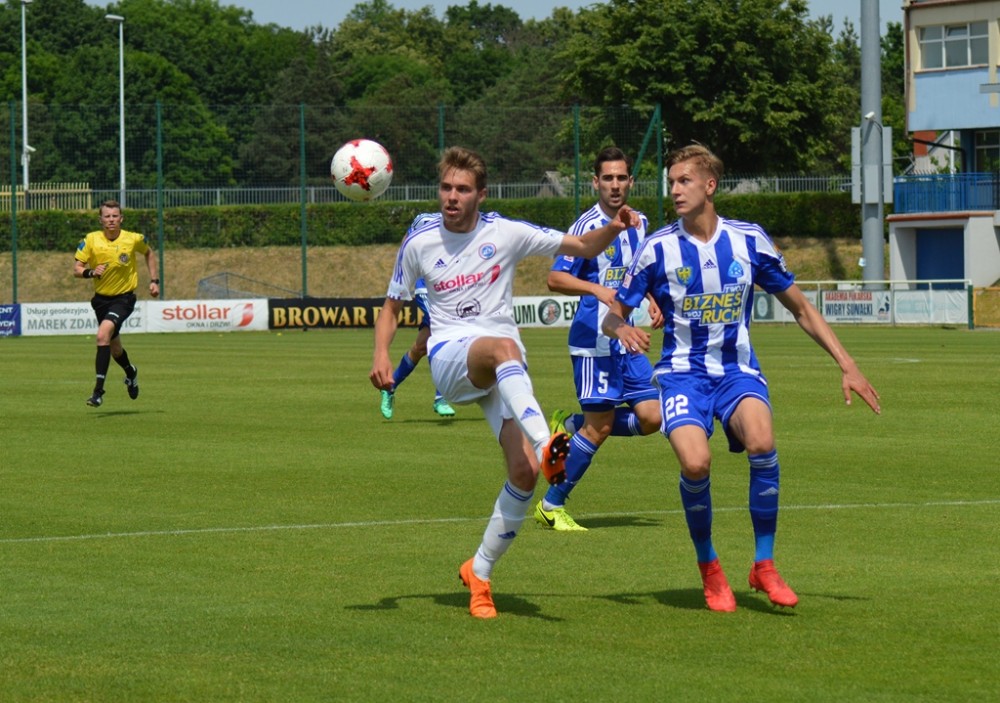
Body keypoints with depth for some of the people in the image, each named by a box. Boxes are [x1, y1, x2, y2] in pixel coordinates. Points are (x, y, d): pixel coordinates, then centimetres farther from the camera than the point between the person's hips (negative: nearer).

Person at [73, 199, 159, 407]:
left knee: (103, 334, -27)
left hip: (124, 298, -4)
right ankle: (130, 372, 52)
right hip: (101, 298, 4)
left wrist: (154, 280, 9)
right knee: (114, 347, 17)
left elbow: (148, 253, 14)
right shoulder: (90, 240, -8)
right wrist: (90, 272, -27)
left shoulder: (133, 239, -8)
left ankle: (98, 390, -26)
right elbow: (76, 269, -6)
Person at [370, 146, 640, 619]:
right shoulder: (419, 244, 4)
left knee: (525, 471, -15)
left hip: (503, 367, 2)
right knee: (503, 347, -39)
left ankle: (479, 571, 3)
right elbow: (392, 305, 15)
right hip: (449, 356, -2)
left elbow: (581, 248, 9)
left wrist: (613, 229, -13)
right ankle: (545, 444, -58)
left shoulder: (507, 234, 3)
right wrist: (381, 354, -3)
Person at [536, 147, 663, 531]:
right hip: (595, 339, -7)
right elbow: (556, 278, -14)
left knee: (651, 417, -2)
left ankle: (570, 426, 17)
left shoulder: (639, 222, 11)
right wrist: (598, 289, -28)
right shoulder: (588, 225, -11)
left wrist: (651, 302, 10)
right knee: (600, 426, -7)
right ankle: (551, 506, 6)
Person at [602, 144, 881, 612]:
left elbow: (801, 310, 10)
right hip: (683, 374, -1)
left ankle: (764, 565, -15)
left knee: (761, 441, -32)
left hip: (738, 371, 1)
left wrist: (846, 365, 6)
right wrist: (622, 329, -20)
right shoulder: (658, 248, -2)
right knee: (695, 463, -29)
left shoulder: (749, 241, 0)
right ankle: (709, 569, -2)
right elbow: (613, 314, 5)